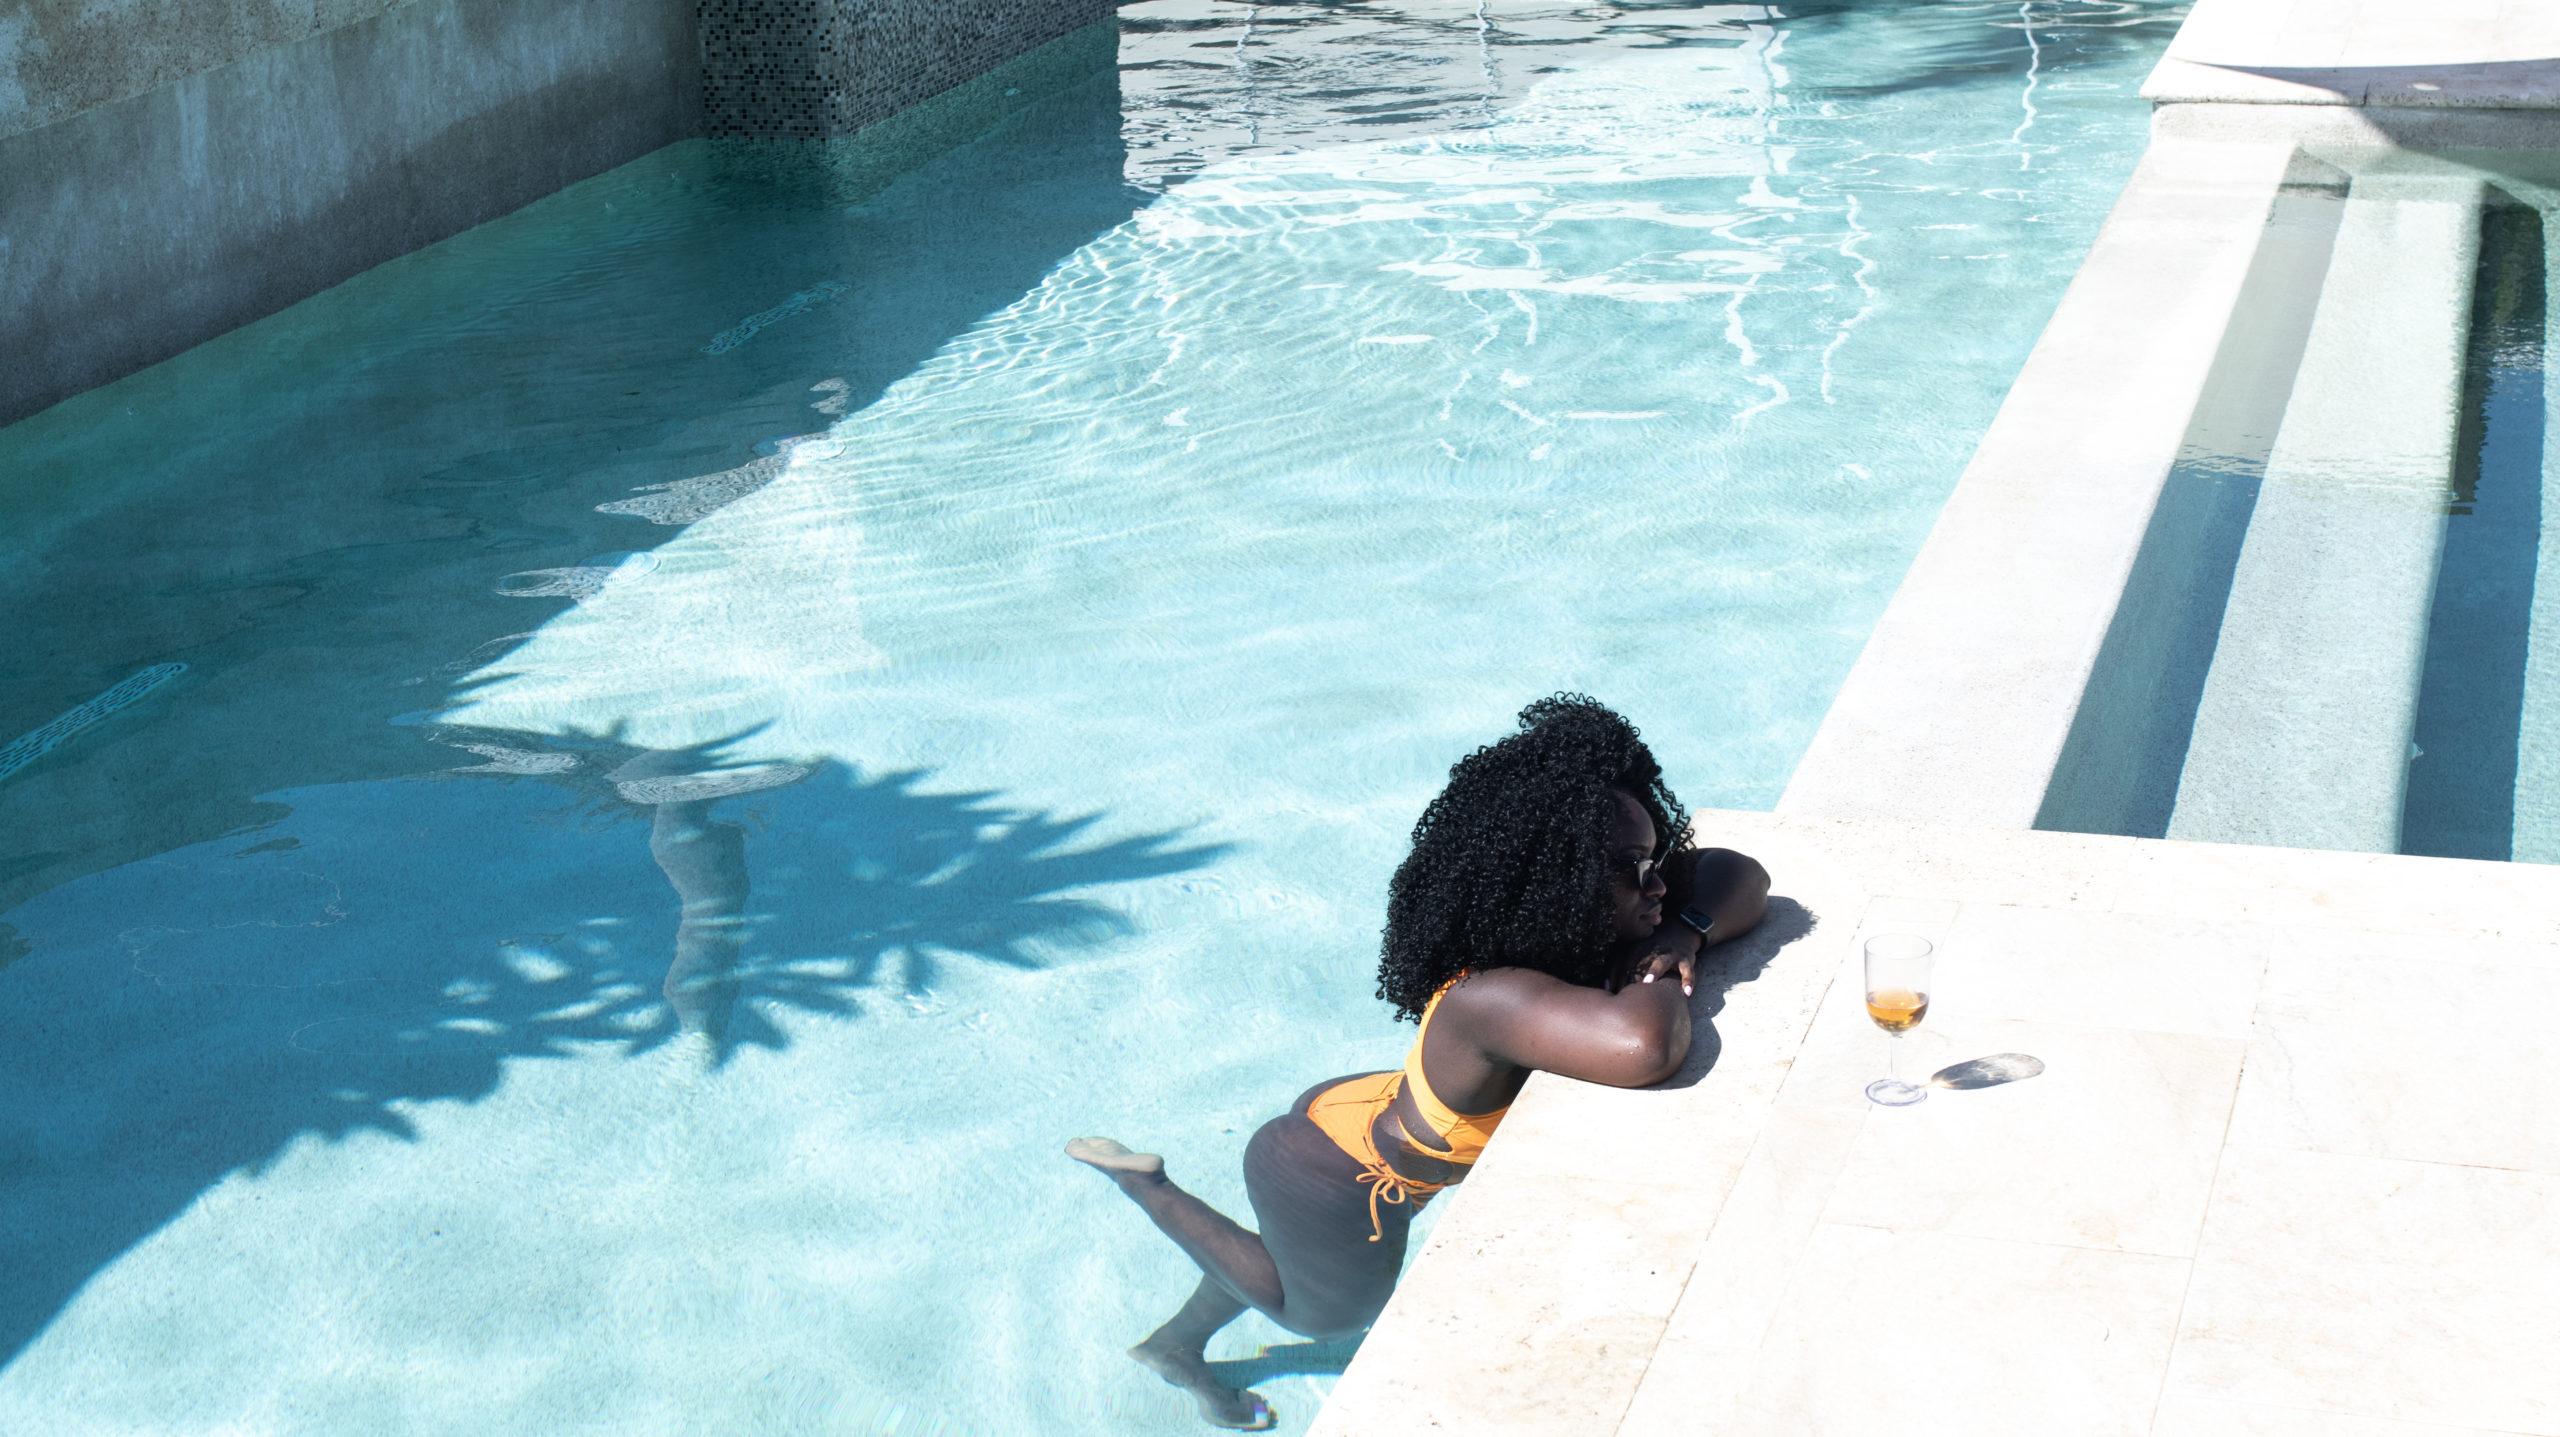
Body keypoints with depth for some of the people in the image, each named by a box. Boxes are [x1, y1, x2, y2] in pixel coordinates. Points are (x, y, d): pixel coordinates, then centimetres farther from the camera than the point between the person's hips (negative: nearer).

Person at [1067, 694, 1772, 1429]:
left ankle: (1175, 1346, 63)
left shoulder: (1564, 937, -19)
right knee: (1331, 1311, 26)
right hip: (1337, 1189, -8)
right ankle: (1148, 1187, 28)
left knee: (1283, 1260, 37)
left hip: (1360, 1119, 8)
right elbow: (1644, 1046, -63)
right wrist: (1658, 980, -39)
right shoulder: (1492, 1000, -45)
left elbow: (1739, 877, -8)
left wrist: (1685, 931, -30)